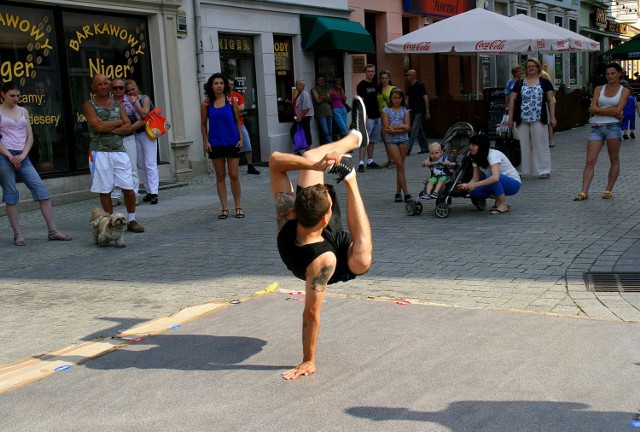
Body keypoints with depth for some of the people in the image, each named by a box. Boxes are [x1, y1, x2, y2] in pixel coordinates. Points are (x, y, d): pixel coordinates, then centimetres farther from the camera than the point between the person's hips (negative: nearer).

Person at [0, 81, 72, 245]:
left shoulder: (23, 111, 14)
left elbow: (30, 137, 10)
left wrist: (22, 156, -4)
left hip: (22, 157, 4)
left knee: (41, 190, -4)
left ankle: (53, 231, -3)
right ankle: (18, 234, 6)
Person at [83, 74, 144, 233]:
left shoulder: (117, 104, 15)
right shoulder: (89, 105, 2)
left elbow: (128, 127, 4)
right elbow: (98, 126, -14)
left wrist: (110, 129, -9)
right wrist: (118, 122, -2)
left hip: (119, 151, 3)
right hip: (100, 152, -3)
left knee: (128, 188, 0)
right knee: (105, 190, 1)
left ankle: (131, 220, 14)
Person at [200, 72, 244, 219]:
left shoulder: (231, 101, 1)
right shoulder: (206, 104, 2)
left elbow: (237, 121, 5)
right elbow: (203, 124, 7)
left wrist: (241, 138, -3)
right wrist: (206, 141, -2)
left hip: (232, 142, -1)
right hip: (215, 144, 1)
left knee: (234, 175, 1)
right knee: (220, 176, 5)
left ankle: (238, 207, 12)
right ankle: (224, 208, 11)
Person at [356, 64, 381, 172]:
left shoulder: (375, 84, 14)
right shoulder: (361, 85, -7)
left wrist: (380, 112, 16)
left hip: (377, 116, 8)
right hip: (368, 117, -8)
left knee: (373, 140, 12)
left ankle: (370, 161, 19)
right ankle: (361, 163, -15)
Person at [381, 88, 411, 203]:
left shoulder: (405, 111, 7)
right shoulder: (386, 111, 4)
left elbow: (408, 128, -4)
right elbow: (386, 127, -7)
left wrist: (394, 129, -15)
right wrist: (401, 126, -10)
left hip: (403, 139, 2)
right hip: (391, 141, -2)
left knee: (400, 166, 5)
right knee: (400, 165, -9)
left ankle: (398, 192, 12)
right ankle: (406, 192, -11)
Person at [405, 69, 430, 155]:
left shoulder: (420, 85, -9)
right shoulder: (410, 87, 13)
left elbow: (425, 98, -11)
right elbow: (407, 99, 16)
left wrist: (427, 112, -14)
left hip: (419, 112, -8)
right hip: (413, 112, 8)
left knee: (414, 130, -11)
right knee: (419, 130, 12)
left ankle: (408, 150, -17)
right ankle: (424, 148, 19)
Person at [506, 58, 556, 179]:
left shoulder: (545, 83, 7)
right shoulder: (519, 84, 10)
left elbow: (550, 100, 5)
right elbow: (512, 100, 9)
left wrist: (552, 117, -1)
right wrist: (510, 118, 3)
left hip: (539, 120, -2)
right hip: (522, 120, 2)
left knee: (540, 145, 1)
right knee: (522, 145, 5)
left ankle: (544, 170, 7)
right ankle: (521, 170, 13)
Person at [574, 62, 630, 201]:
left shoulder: (624, 91, 7)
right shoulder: (599, 89, 13)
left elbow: (618, 109, -8)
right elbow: (592, 109, -1)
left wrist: (599, 109, -6)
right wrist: (613, 113, -7)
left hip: (613, 127, -1)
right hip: (596, 128, 2)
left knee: (614, 160, 2)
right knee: (590, 161, -7)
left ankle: (609, 190, 11)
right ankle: (584, 192, -11)